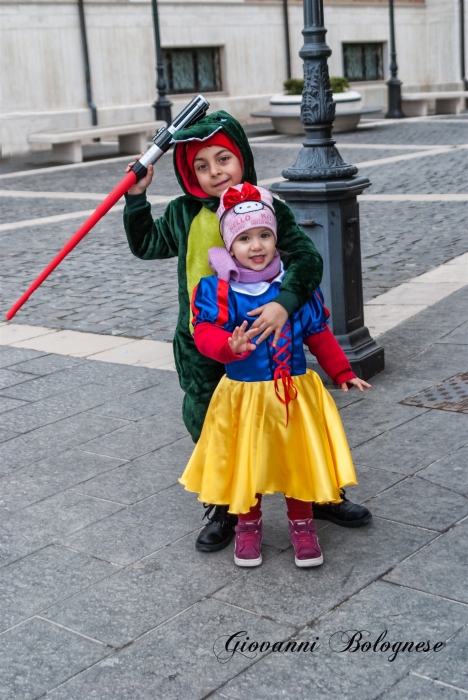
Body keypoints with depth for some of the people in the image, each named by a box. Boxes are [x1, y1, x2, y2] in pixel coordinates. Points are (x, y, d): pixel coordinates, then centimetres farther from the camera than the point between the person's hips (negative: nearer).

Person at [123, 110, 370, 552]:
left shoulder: (269, 209, -10)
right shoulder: (183, 215, 1)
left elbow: (307, 259, -19)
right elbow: (146, 244, 17)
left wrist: (284, 301, -35)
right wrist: (137, 196, 5)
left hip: (263, 340, -2)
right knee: (208, 429, 10)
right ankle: (223, 511, 31)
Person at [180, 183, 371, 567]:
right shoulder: (216, 289, -10)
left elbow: (319, 334, 6)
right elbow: (205, 332, -22)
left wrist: (343, 373, 6)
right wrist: (230, 346, -42)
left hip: (295, 392, 2)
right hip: (243, 395, -2)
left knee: (298, 459, 12)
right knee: (246, 463, 13)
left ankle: (302, 525, 32)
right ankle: (249, 525, 35)